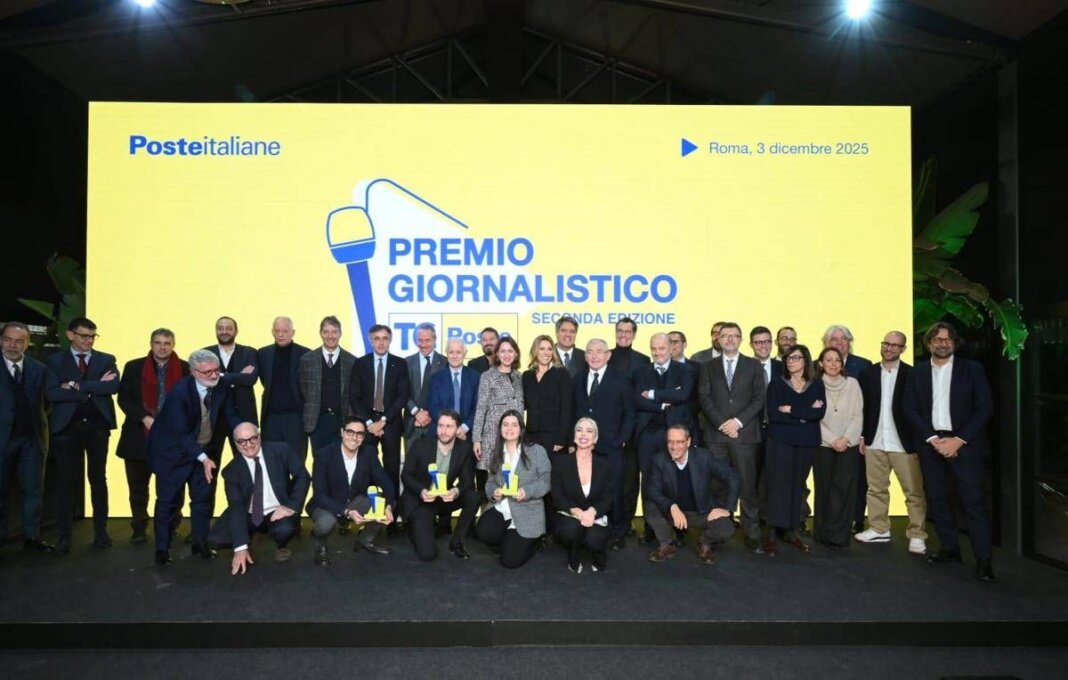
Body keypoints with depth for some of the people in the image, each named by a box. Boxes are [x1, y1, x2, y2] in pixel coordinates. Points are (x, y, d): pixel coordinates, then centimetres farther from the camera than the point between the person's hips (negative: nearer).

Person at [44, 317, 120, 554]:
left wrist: (77, 386, -14)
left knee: (98, 478, 8)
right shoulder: (55, 361, 5)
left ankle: (101, 530, 16)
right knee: (66, 480, 3)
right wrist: (94, 388, -15)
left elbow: (114, 386, -11)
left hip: (98, 425, 1)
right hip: (67, 426, -1)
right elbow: (52, 393, -10)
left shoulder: (106, 360, 7)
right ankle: (64, 535, 11)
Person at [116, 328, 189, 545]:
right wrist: (144, 418, -12)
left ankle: (171, 528, 15)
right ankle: (139, 529, 19)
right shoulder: (134, 367, 4)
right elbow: (124, 398, 1)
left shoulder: (185, 369, 2)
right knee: (138, 486, 7)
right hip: (140, 435, 1)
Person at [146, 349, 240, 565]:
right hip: (172, 451, -5)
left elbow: (231, 415, -2)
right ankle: (162, 548, 19)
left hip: (201, 450, 5)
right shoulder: (179, 392, -28)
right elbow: (181, 432, -27)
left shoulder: (221, 385, -13)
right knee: (168, 501, 4)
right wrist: (203, 458, -31)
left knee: (202, 498, 10)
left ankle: (200, 543, 24)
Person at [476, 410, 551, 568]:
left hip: (526, 514, -4)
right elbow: (490, 482, 13)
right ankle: (510, 544, 8)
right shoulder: (494, 454, 12)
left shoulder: (536, 451, -3)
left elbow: (546, 481, -7)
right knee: (483, 532, -28)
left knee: (510, 561, -11)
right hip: (500, 508, 4)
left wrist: (527, 491, -24)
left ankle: (533, 542, 24)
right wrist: (493, 493, -11)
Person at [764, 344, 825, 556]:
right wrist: (805, 415, -12)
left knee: (797, 486, 8)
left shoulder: (817, 385, 7)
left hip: (807, 443, 2)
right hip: (780, 441, -2)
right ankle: (773, 534, -4)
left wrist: (791, 410, -12)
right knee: (778, 484, -6)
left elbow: (820, 413, -8)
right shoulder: (776, 383, 2)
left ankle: (790, 531, 17)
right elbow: (773, 413, -11)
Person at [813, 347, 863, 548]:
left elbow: (858, 415, 2)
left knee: (843, 487, -6)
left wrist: (846, 438, -9)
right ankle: (824, 532, 10)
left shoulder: (852, 384, 2)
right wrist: (832, 440, -7)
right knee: (824, 488, 2)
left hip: (848, 445, 0)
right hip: (824, 444, 0)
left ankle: (837, 533, 0)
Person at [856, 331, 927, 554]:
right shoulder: (868, 373, 5)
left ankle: (917, 535, 12)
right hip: (874, 442, 4)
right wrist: (862, 435, 4)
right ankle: (878, 529, 23)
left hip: (904, 442, -3)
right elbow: (861, 407, 7)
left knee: (914, 491, 2)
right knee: (876, 488, 12)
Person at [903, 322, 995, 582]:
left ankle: (984, 559, 0)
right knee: (937, 499, 7)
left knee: (974, 500, -5)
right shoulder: (917, 372, 8)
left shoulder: (972, 369, 3)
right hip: (930, 443, 3)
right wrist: (933, 439, -8)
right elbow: (909, 409, 3)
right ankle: (950, 548, 19)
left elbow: (985, 407, -3)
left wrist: (958, 440, -11)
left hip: (964, 443, -3)